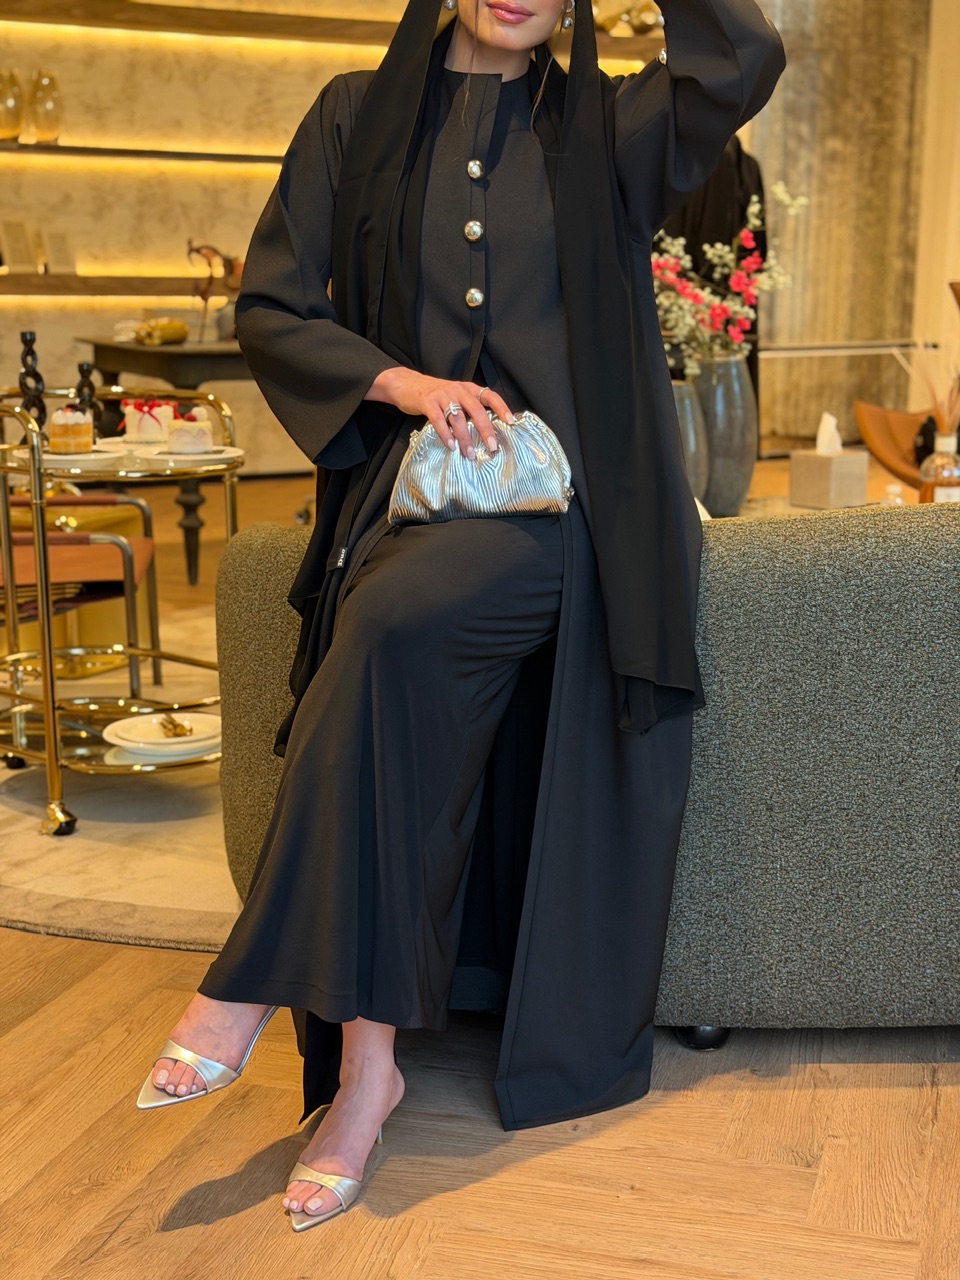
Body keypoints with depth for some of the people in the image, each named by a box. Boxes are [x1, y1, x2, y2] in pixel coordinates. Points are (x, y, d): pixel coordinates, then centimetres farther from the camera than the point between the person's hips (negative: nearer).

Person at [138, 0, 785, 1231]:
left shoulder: (604, 127, 12)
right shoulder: (361, 113, 13)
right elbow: (269, 309, 7)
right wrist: (401, 381, -9)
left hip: (563, 497, -2)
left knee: (395, 620, -31)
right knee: (395, 678, -26)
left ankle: (252, 983, -21)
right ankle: (365, 1058, -18)